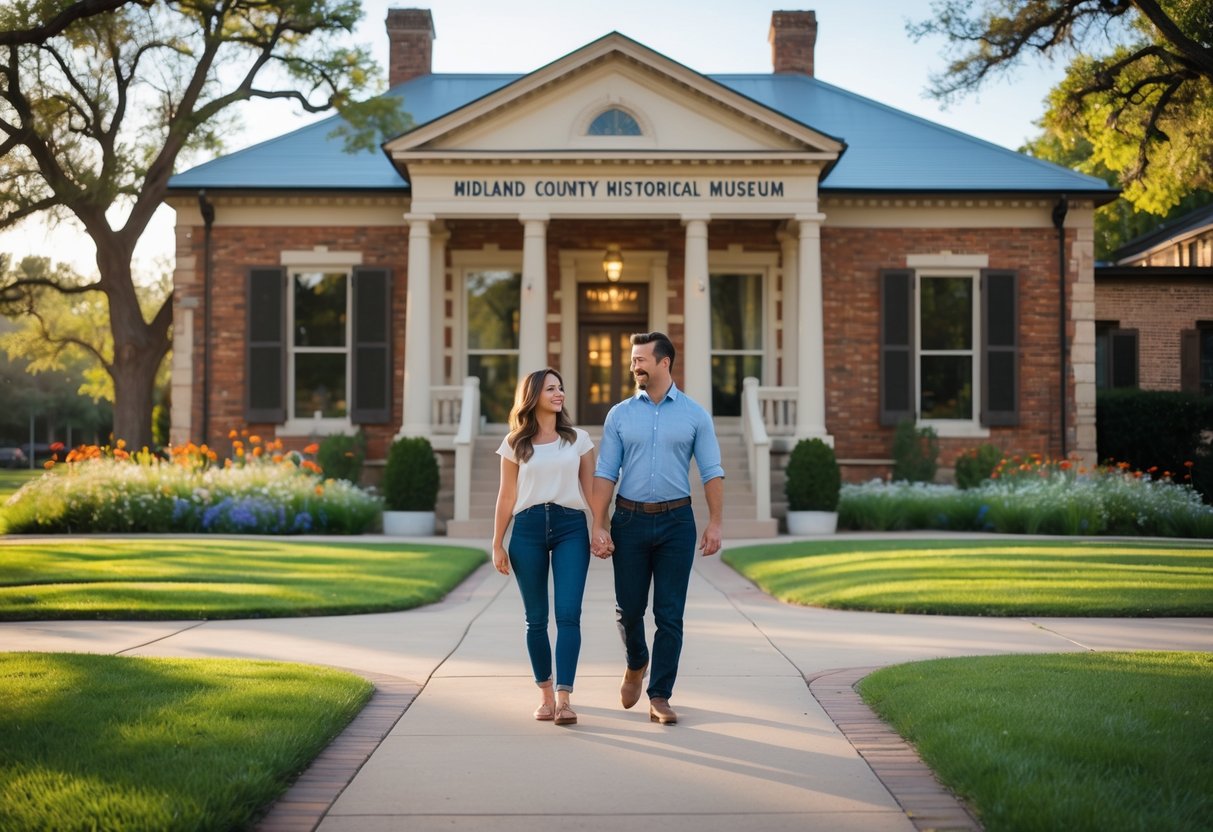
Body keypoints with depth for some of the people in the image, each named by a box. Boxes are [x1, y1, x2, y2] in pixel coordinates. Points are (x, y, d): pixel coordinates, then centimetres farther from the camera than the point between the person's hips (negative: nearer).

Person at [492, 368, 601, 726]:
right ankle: (545, 693, 19)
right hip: (528, 529, 0)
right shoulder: (515, 444, 7)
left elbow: (591, 488, 8)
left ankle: (564, 698, -13)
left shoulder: (578, 439, 9)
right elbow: (507, 496, 8)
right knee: (536, 617, 5)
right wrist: (497, 544, 5)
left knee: (568, 614, -11)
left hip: (571, 526, 0)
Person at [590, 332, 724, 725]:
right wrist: (599, 526, -7)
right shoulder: (619, 415, 4)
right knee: (628, 607, 8)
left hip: (676, 520, -1)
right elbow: (605, 474, 1)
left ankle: (659, 697, 7)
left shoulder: (694, 415, 2)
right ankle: (636, 663, 38)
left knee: (670, 615, -1)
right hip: (630, 520, 1)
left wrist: (715, 523, -8)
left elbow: (712, 472, 1)